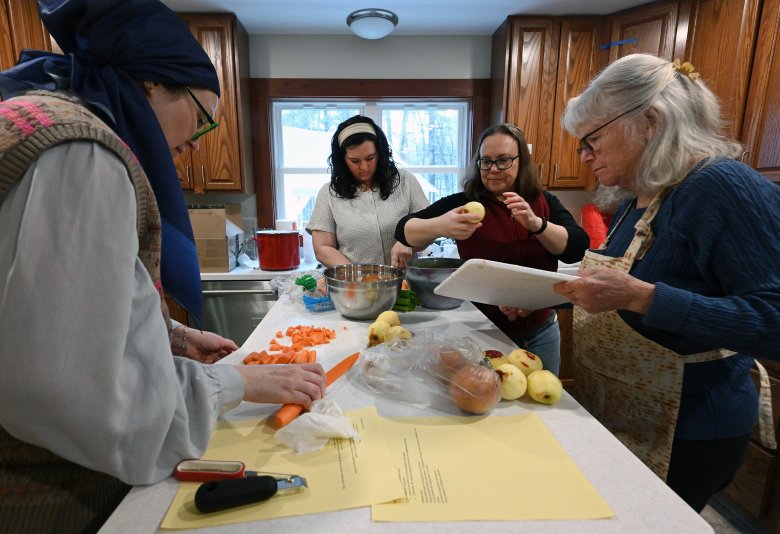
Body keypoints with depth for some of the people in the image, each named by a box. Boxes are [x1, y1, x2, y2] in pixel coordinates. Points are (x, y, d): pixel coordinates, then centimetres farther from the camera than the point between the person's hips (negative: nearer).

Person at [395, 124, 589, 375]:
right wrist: (439, 226, -39)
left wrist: (535, 223, -31)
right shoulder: (464, 203, -10)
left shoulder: (544, 203, -1)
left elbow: (577, 249, -13)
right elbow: (404, 230, -17)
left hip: (541, 332, 3)